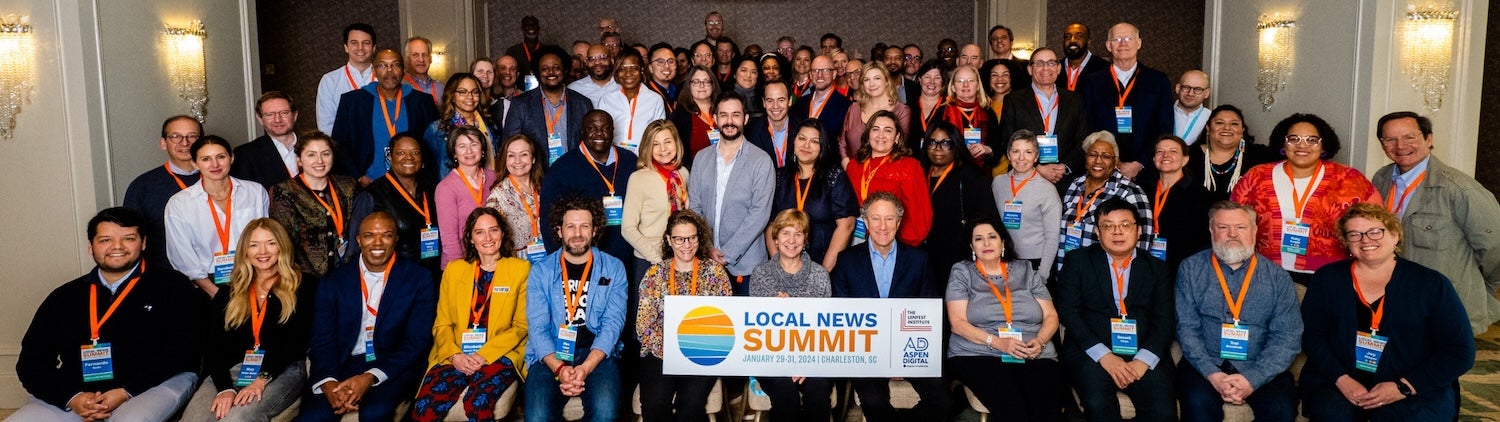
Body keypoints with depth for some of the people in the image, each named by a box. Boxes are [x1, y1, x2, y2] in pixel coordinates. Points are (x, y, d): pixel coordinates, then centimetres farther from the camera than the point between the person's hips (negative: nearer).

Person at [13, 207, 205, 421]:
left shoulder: (171, 286, 5)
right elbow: (31, 361, 13)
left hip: (154, 385, -4)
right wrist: (72, 398, -6)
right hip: (79, 395, 4)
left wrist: (127, 392, -14)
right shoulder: (64, 297, 17)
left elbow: (183, 349, -5)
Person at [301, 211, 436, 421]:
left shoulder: (418, 279, 3)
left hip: (393, 368, -2)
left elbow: (417, 341, -4)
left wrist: (371, 378, -18)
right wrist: (328, 382, -19)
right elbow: (321, 340, 2)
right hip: (342, 366, 2)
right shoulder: (333, 282, 9)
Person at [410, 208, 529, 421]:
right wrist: (455, 355, -8)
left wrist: (484, 355, -11)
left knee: (477, 403, -33)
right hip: (455, 357, 2)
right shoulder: (454, 270, 16)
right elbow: (442, 325, 12)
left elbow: (521, 325, 2)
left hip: (499, 356, -2)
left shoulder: (521, 269, 7)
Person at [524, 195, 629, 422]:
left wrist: (585, 368, -19)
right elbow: (538, 328, -2)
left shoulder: (613, 269, 5)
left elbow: (612, 324, -4)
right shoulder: (540, 271, 7)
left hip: (597, 354, 0)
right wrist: (559, 368, -19)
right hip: (552, 355, 0)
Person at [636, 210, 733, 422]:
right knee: (654, 404, -26)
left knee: (691, 404, -28)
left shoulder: (715, 272, 6)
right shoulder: (655, 274, 8)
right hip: (661, 354, 1)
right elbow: (644, 324, 3)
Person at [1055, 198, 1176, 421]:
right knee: (1098, 403, -30)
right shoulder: (1078, 260, 9)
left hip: (1143, 354, 2)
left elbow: (1165, 320, 5)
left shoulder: (1157, 268, 15)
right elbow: (1068, 311, -1)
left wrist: (1143, 360, -12)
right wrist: (1103, 355, -13)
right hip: (1090, 352, -1)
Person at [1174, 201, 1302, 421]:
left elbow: (1288, 335, -1)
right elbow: (1186, 327, -2)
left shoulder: (1277, 277, 7)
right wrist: (1213, 374, -16)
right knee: (1198, 401, -30)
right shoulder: (1191, 269, 5)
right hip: (1206, 366, -1)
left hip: (1260, 369, 1)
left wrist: (1253, 378, -15)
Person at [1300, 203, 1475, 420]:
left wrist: (1404, 387, -10)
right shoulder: (1327, 279, 8)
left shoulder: (1432, 285, 4)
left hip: (1417, 391, 0)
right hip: (1337, 384, 1)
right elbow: (1311, 335, 3)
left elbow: (1460, 351, 1)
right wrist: (1341, 379, -13)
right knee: (1331, 413, -31)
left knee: (1405, 415, -32)